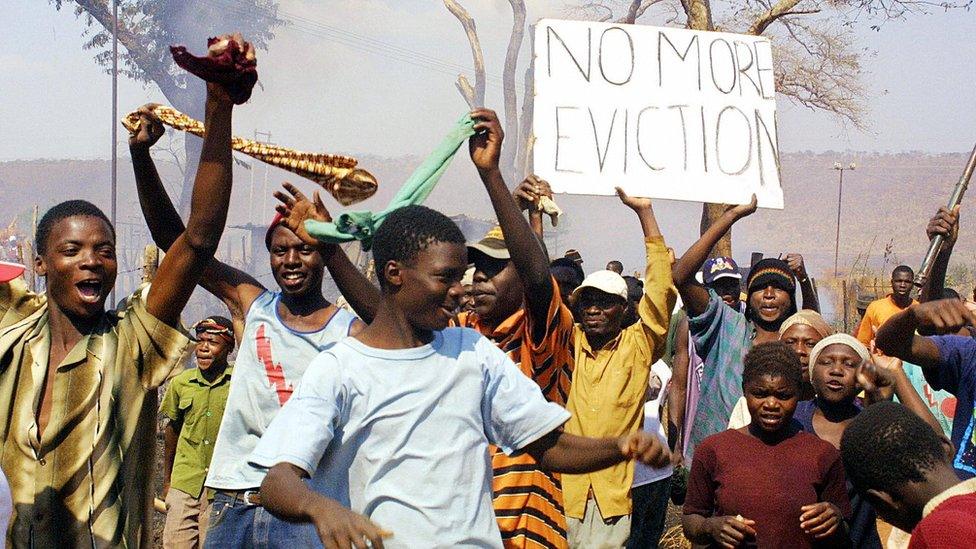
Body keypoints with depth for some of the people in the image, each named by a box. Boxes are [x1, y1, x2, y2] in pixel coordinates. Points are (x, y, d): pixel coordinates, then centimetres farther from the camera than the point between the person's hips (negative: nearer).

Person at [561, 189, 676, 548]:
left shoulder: (638, 346, 6)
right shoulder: (568, 343, 9)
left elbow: (661, 289, -2)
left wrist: (644, 212, -6)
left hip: (613, 495, -1)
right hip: (560, 489, 1)